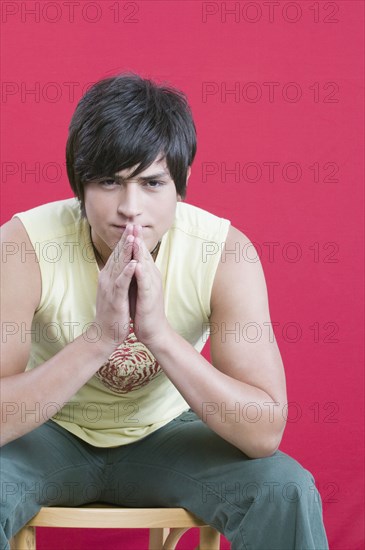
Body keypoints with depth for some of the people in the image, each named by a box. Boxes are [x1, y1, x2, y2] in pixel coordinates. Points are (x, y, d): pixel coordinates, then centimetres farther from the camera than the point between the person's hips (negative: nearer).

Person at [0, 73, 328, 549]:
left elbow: (265, 433, -26)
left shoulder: (224, 252, -22)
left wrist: (159, 333, -38)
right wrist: (99, 337, -41)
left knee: (287, 489, -25)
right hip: (53, 437, 0)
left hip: (166, 437, 1)